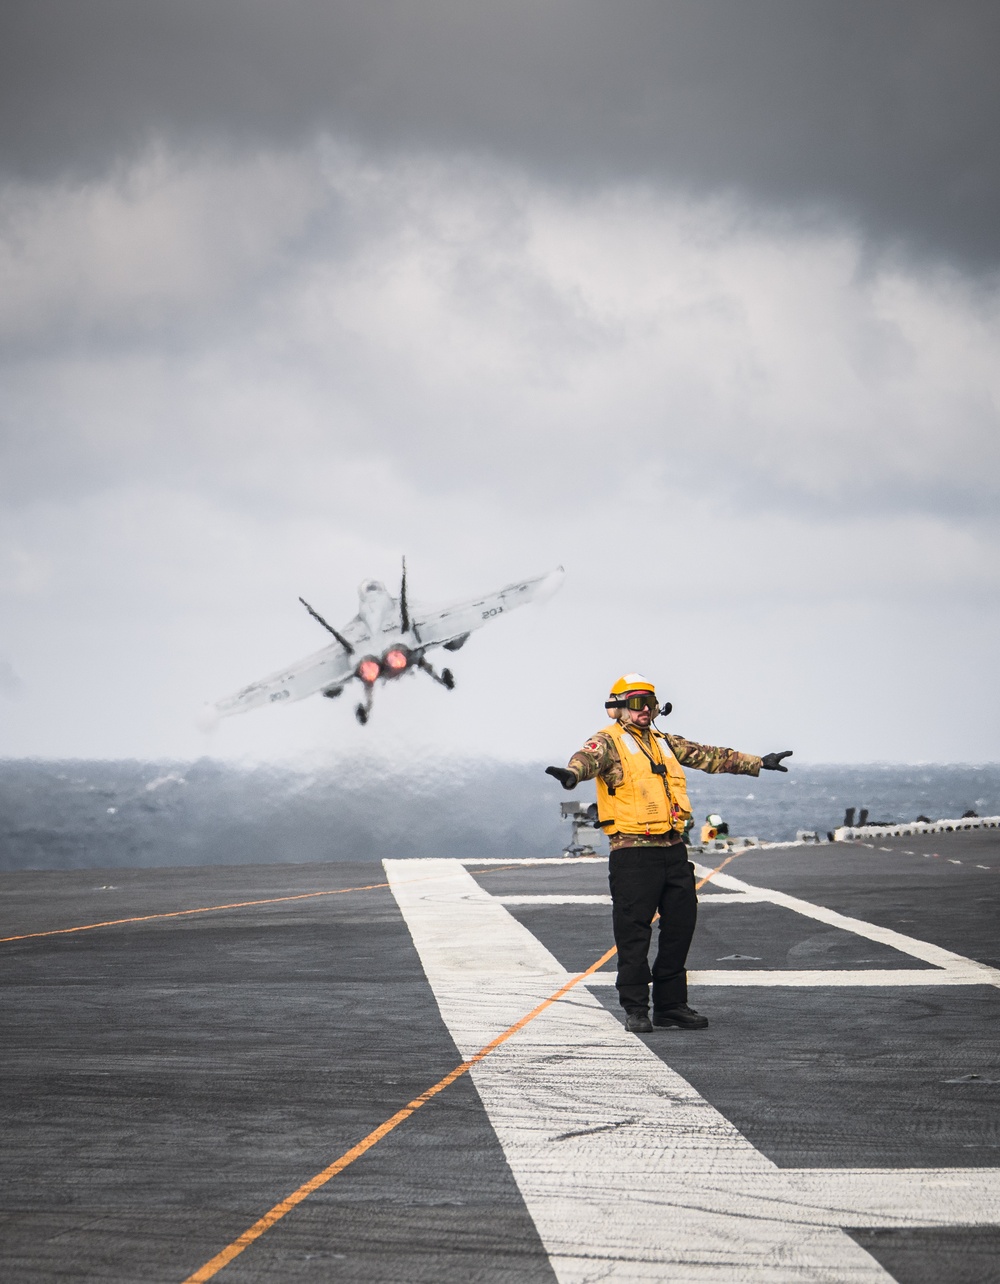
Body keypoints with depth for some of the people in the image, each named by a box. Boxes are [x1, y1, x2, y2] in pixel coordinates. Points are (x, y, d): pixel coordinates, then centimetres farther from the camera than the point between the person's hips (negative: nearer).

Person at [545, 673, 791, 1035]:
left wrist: (758, 763, 35)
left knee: (680, 924, 9)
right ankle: (636, 1009, 2)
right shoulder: (610, 741, -2)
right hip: (632, 852, -7)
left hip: (673, 850, 7)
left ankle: (671, 1004, 19)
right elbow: (590, 757, -25)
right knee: (633, 932, -5)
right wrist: (573, 773, -49)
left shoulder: (664, 743, 19)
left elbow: (708, 756, 29)